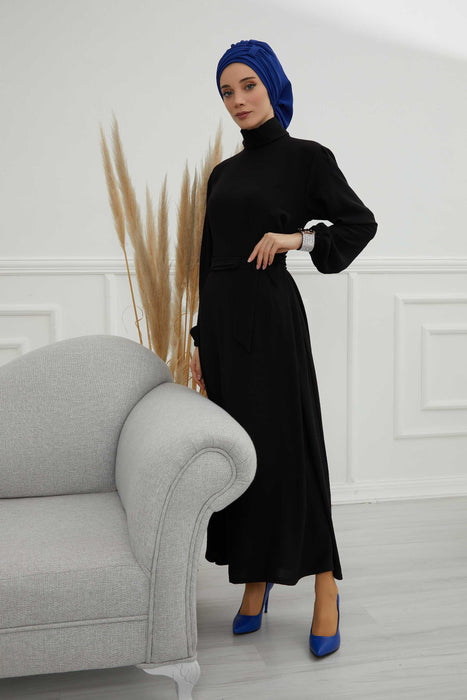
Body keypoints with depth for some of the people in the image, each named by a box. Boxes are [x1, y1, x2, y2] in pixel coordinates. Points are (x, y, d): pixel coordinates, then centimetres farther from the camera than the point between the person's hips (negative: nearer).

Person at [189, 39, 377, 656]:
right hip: (221, 316, 6)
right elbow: (210, 258, 16)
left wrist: (298, 236, -12)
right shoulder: (223, 173, 16)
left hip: (271, 313, -6)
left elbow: (361, 222, 4)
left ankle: (325, 586, 10)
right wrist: (202, 339, 14)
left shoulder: (306, 156, -1)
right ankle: (255, 580, 21)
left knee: (287, 442, -4)